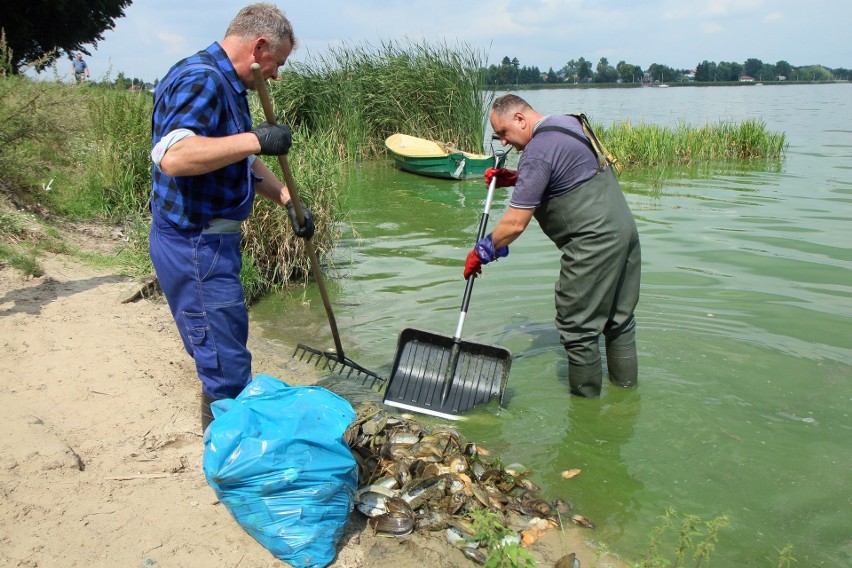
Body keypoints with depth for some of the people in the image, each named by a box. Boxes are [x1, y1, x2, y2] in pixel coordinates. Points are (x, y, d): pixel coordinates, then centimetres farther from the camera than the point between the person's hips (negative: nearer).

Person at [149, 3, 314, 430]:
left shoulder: (227, 85, 16)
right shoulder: (201, 79, -19)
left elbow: (242, 163, 25)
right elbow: (172, 156, -36)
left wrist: (286, 199, 12)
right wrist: (256, 139, -30)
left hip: (209, 242, 11)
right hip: (195, 246, -11)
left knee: (222, 358, 21)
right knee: (227, 368, -4)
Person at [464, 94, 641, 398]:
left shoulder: (537, 152, -16)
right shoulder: (567, 122, 13)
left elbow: (515, 224, -17)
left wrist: (480, 253, -4)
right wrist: (513, 178, 18)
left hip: (594, 242, -10)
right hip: (625, 229, 10)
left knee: (578, 327, 1)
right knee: (619, 318, 18)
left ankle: (585, 403, 12)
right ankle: (626, 386, 29)